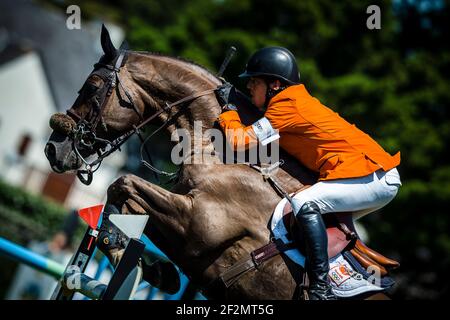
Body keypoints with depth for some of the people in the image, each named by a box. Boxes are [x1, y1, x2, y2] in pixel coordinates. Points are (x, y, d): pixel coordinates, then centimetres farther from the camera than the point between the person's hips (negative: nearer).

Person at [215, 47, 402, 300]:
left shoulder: (287, 107, -13)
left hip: (374, 178, -10)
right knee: (332, 221, 28)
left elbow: (239, 140, -14)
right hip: (382, 176, 10)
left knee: (305, 204, -24)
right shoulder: (297, 99, 14)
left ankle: (322, 290, -24)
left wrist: (229, 107, 2)